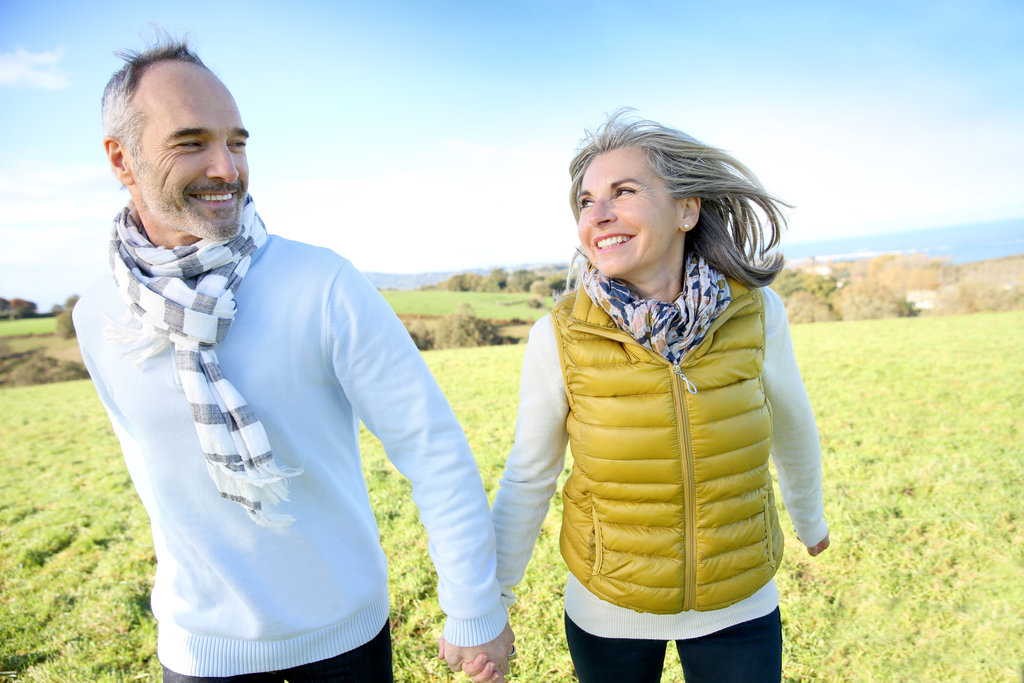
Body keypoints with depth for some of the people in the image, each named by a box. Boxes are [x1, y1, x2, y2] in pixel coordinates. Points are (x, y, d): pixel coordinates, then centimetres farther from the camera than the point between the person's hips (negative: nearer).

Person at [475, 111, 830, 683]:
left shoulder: (755, 312, -16)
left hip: (740, 606, 1)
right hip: (608, 608, 0)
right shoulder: (559, 339, -21)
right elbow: (530, 476, -7)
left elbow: (790, 425, 3)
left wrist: (810, 517, 19)